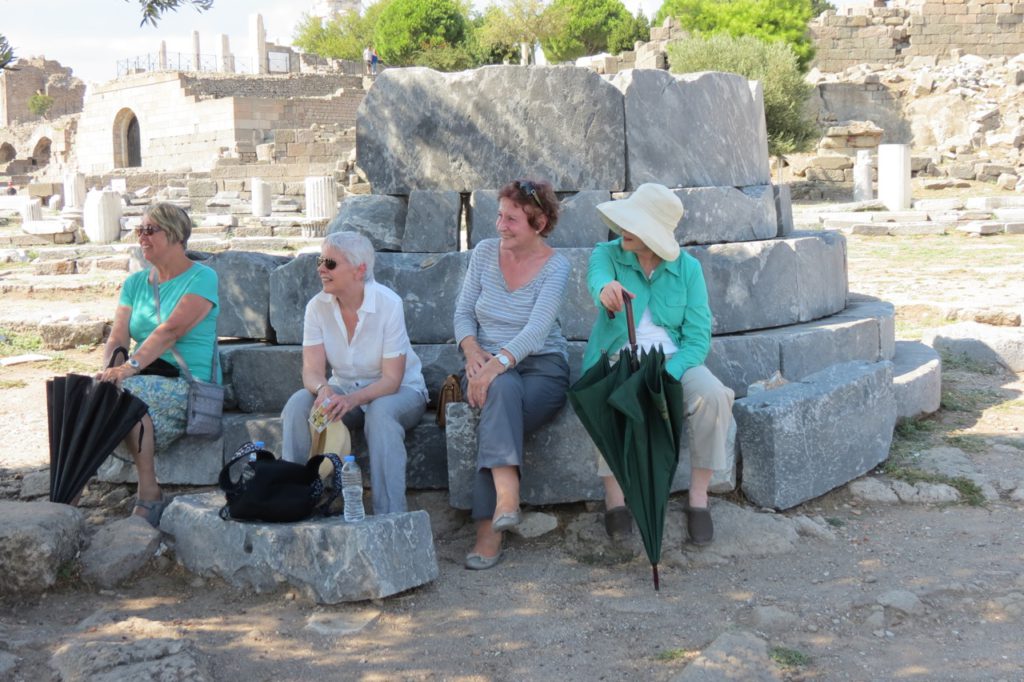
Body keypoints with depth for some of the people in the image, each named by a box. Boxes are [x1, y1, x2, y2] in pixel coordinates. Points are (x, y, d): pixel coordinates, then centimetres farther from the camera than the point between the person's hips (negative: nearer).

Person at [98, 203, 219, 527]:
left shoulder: (202, 278, -4)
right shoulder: (135, 283, 17)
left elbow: (171, 330, -18)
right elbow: (118, 336, 6)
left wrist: (131, 366, -29)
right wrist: (110, 368, -17)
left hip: (190, 385, -5)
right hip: (147, 379, 5)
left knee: (129, 392, -32)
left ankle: (148, 495, -24)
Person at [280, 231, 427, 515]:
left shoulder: (388, 304, -20)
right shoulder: (317, 307, -7)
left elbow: (392, 379, -22)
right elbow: (312, 369, -13)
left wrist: (352, 399, -40)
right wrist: (323, 390, -38)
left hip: (400, 391, -4)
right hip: (344, 390, 4)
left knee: (380, 412, -37)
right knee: (298, 403, -25)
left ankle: (389, 517, -35)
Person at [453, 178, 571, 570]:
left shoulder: (555, 267, -6)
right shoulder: (485, 252, 8)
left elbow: (536, 331, -18)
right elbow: (463, 312, 11)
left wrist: (497, 364, -32)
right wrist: (472, 350, -10)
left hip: (541, 365, -2)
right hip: (488, 364, 3)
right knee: (503, 390, -35)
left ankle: (488, 530, -42)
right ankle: (507, 499, -50)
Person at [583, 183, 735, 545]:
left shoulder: (687, 267, -3)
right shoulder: (607, 253, -4)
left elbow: (698, 337, -6)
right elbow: (598, 276, -31)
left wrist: (667, 377, -24)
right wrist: (606, 288, -58)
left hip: (673, 360, 1)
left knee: (713, 395, -29)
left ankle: (698, 495, -16)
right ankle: (614, 495, -21)